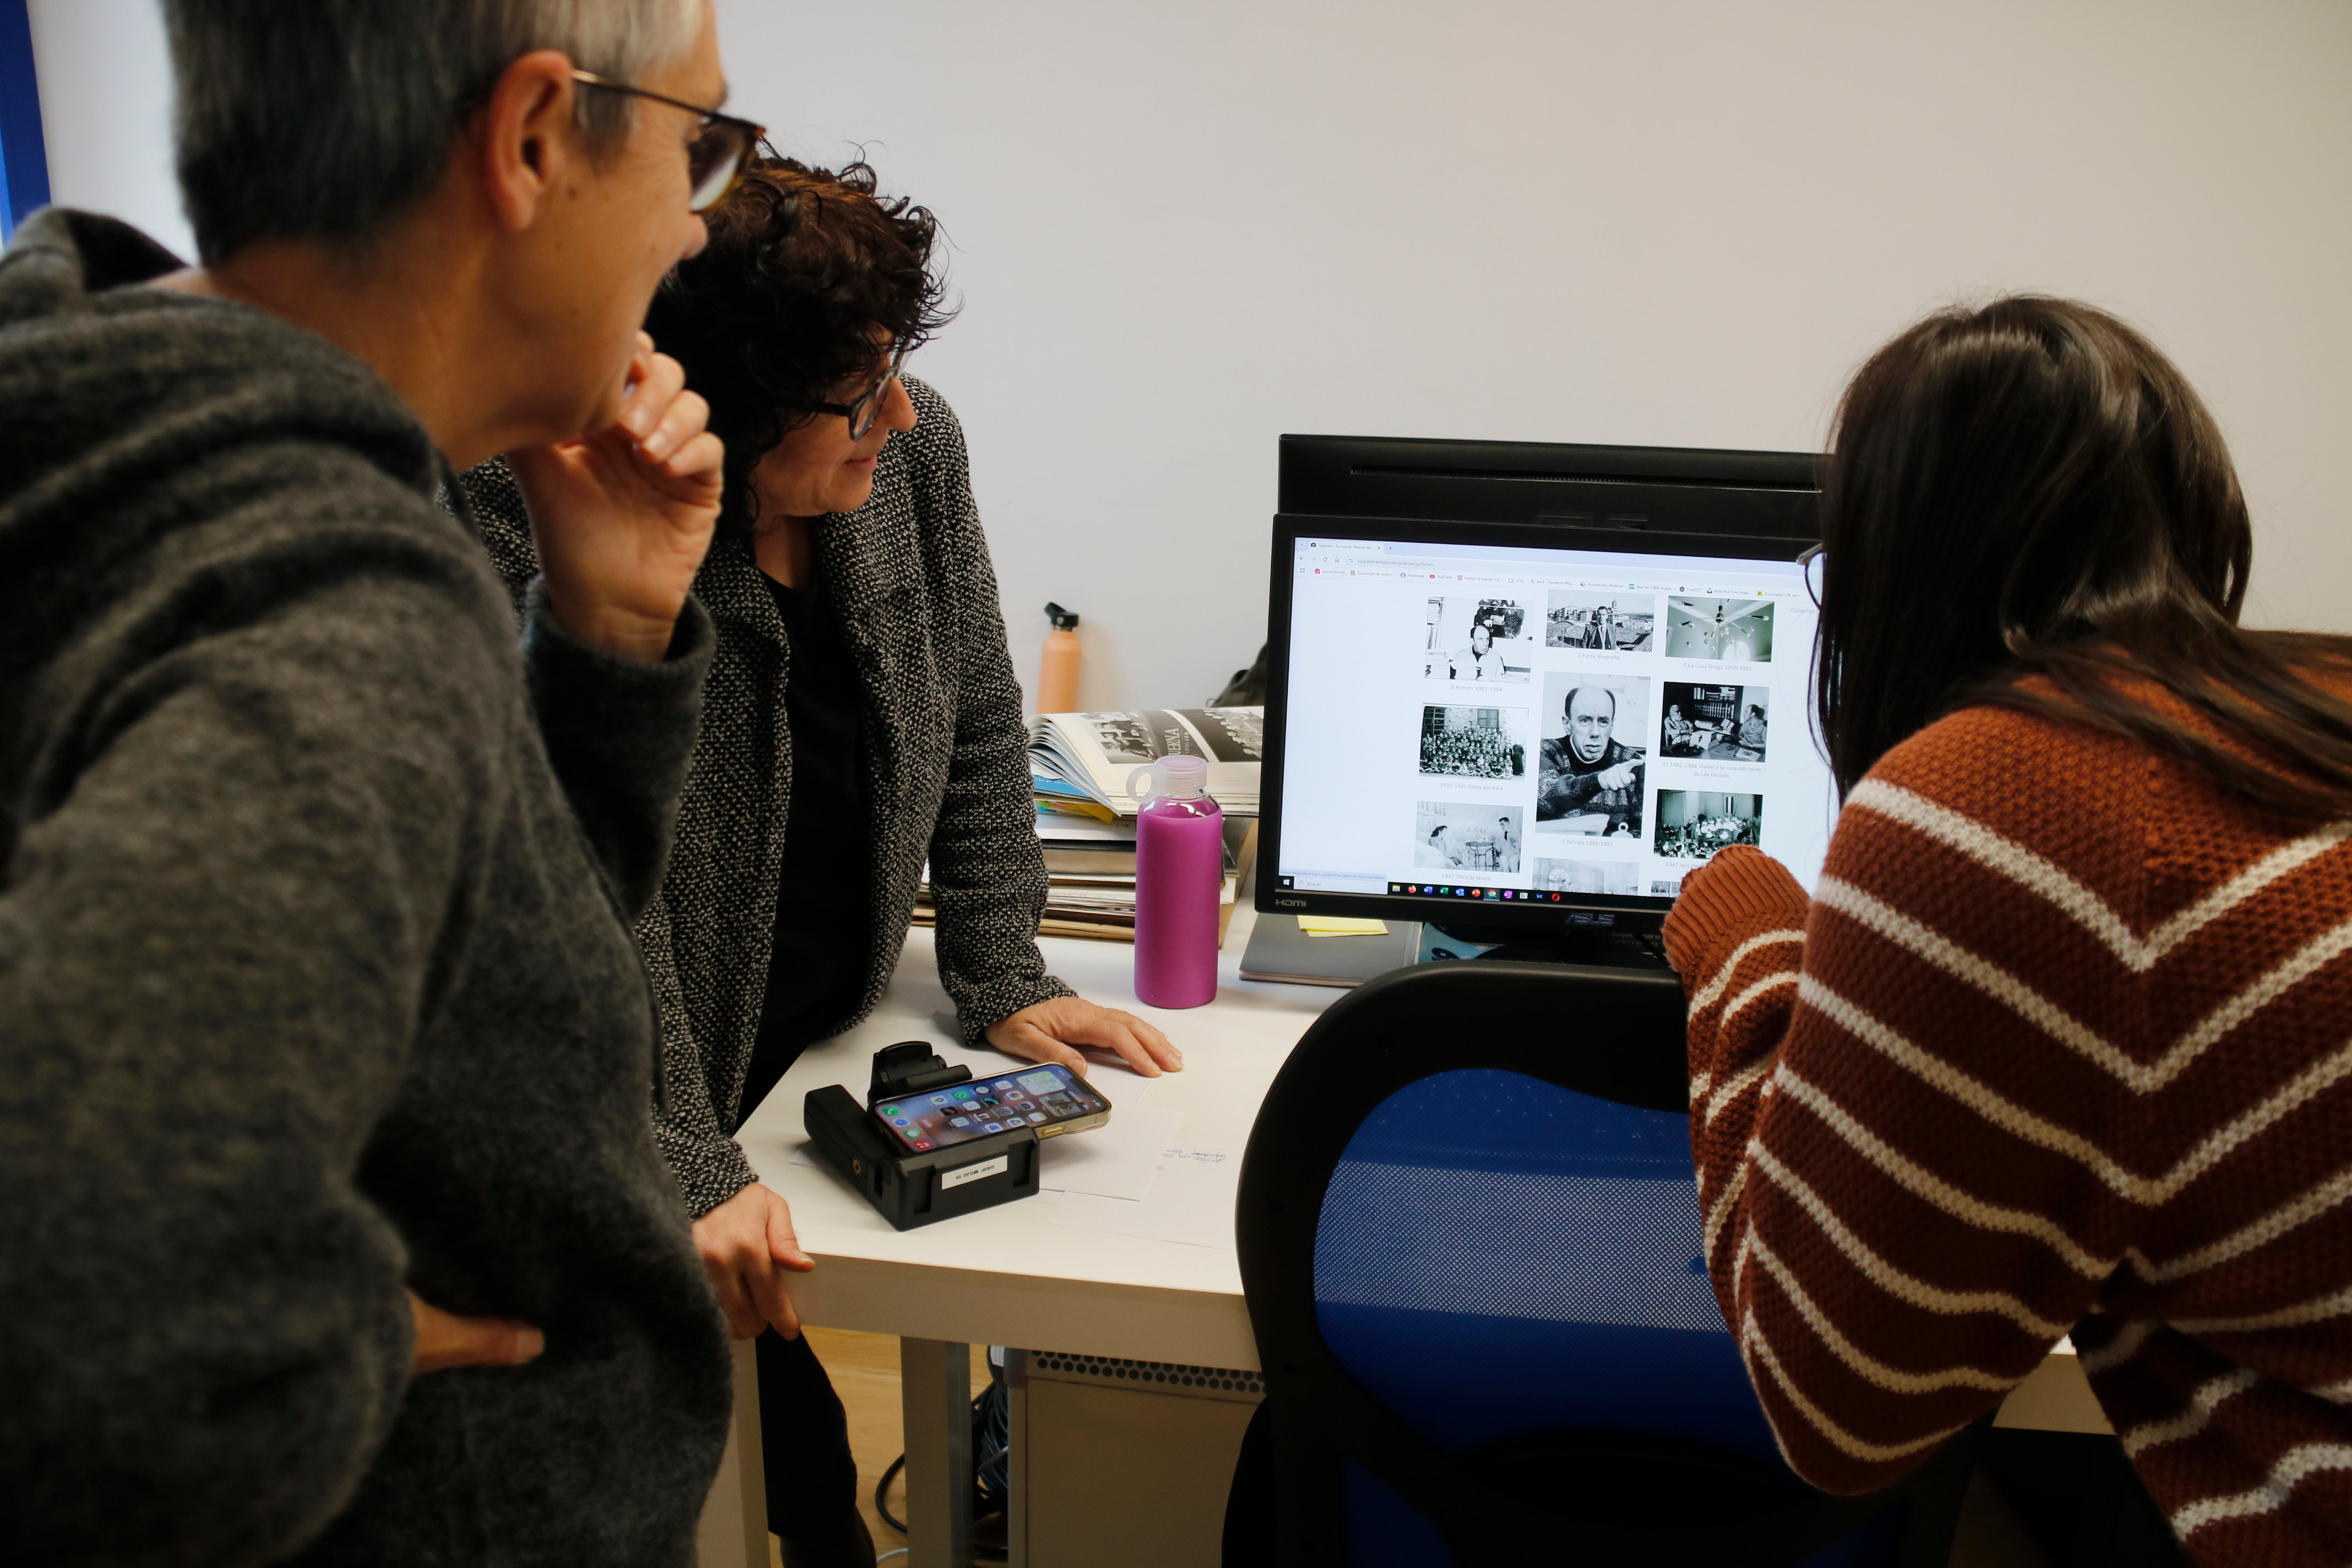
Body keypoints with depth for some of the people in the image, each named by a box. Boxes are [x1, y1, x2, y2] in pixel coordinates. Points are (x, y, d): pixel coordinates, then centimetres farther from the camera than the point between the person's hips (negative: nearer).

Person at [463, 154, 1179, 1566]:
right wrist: (688, 1171, -29)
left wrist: (1003, 980, -2)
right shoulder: (540, 537, -27)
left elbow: (978, 730, 0)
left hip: (831, 1035, 4)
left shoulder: (914, 450, -10)